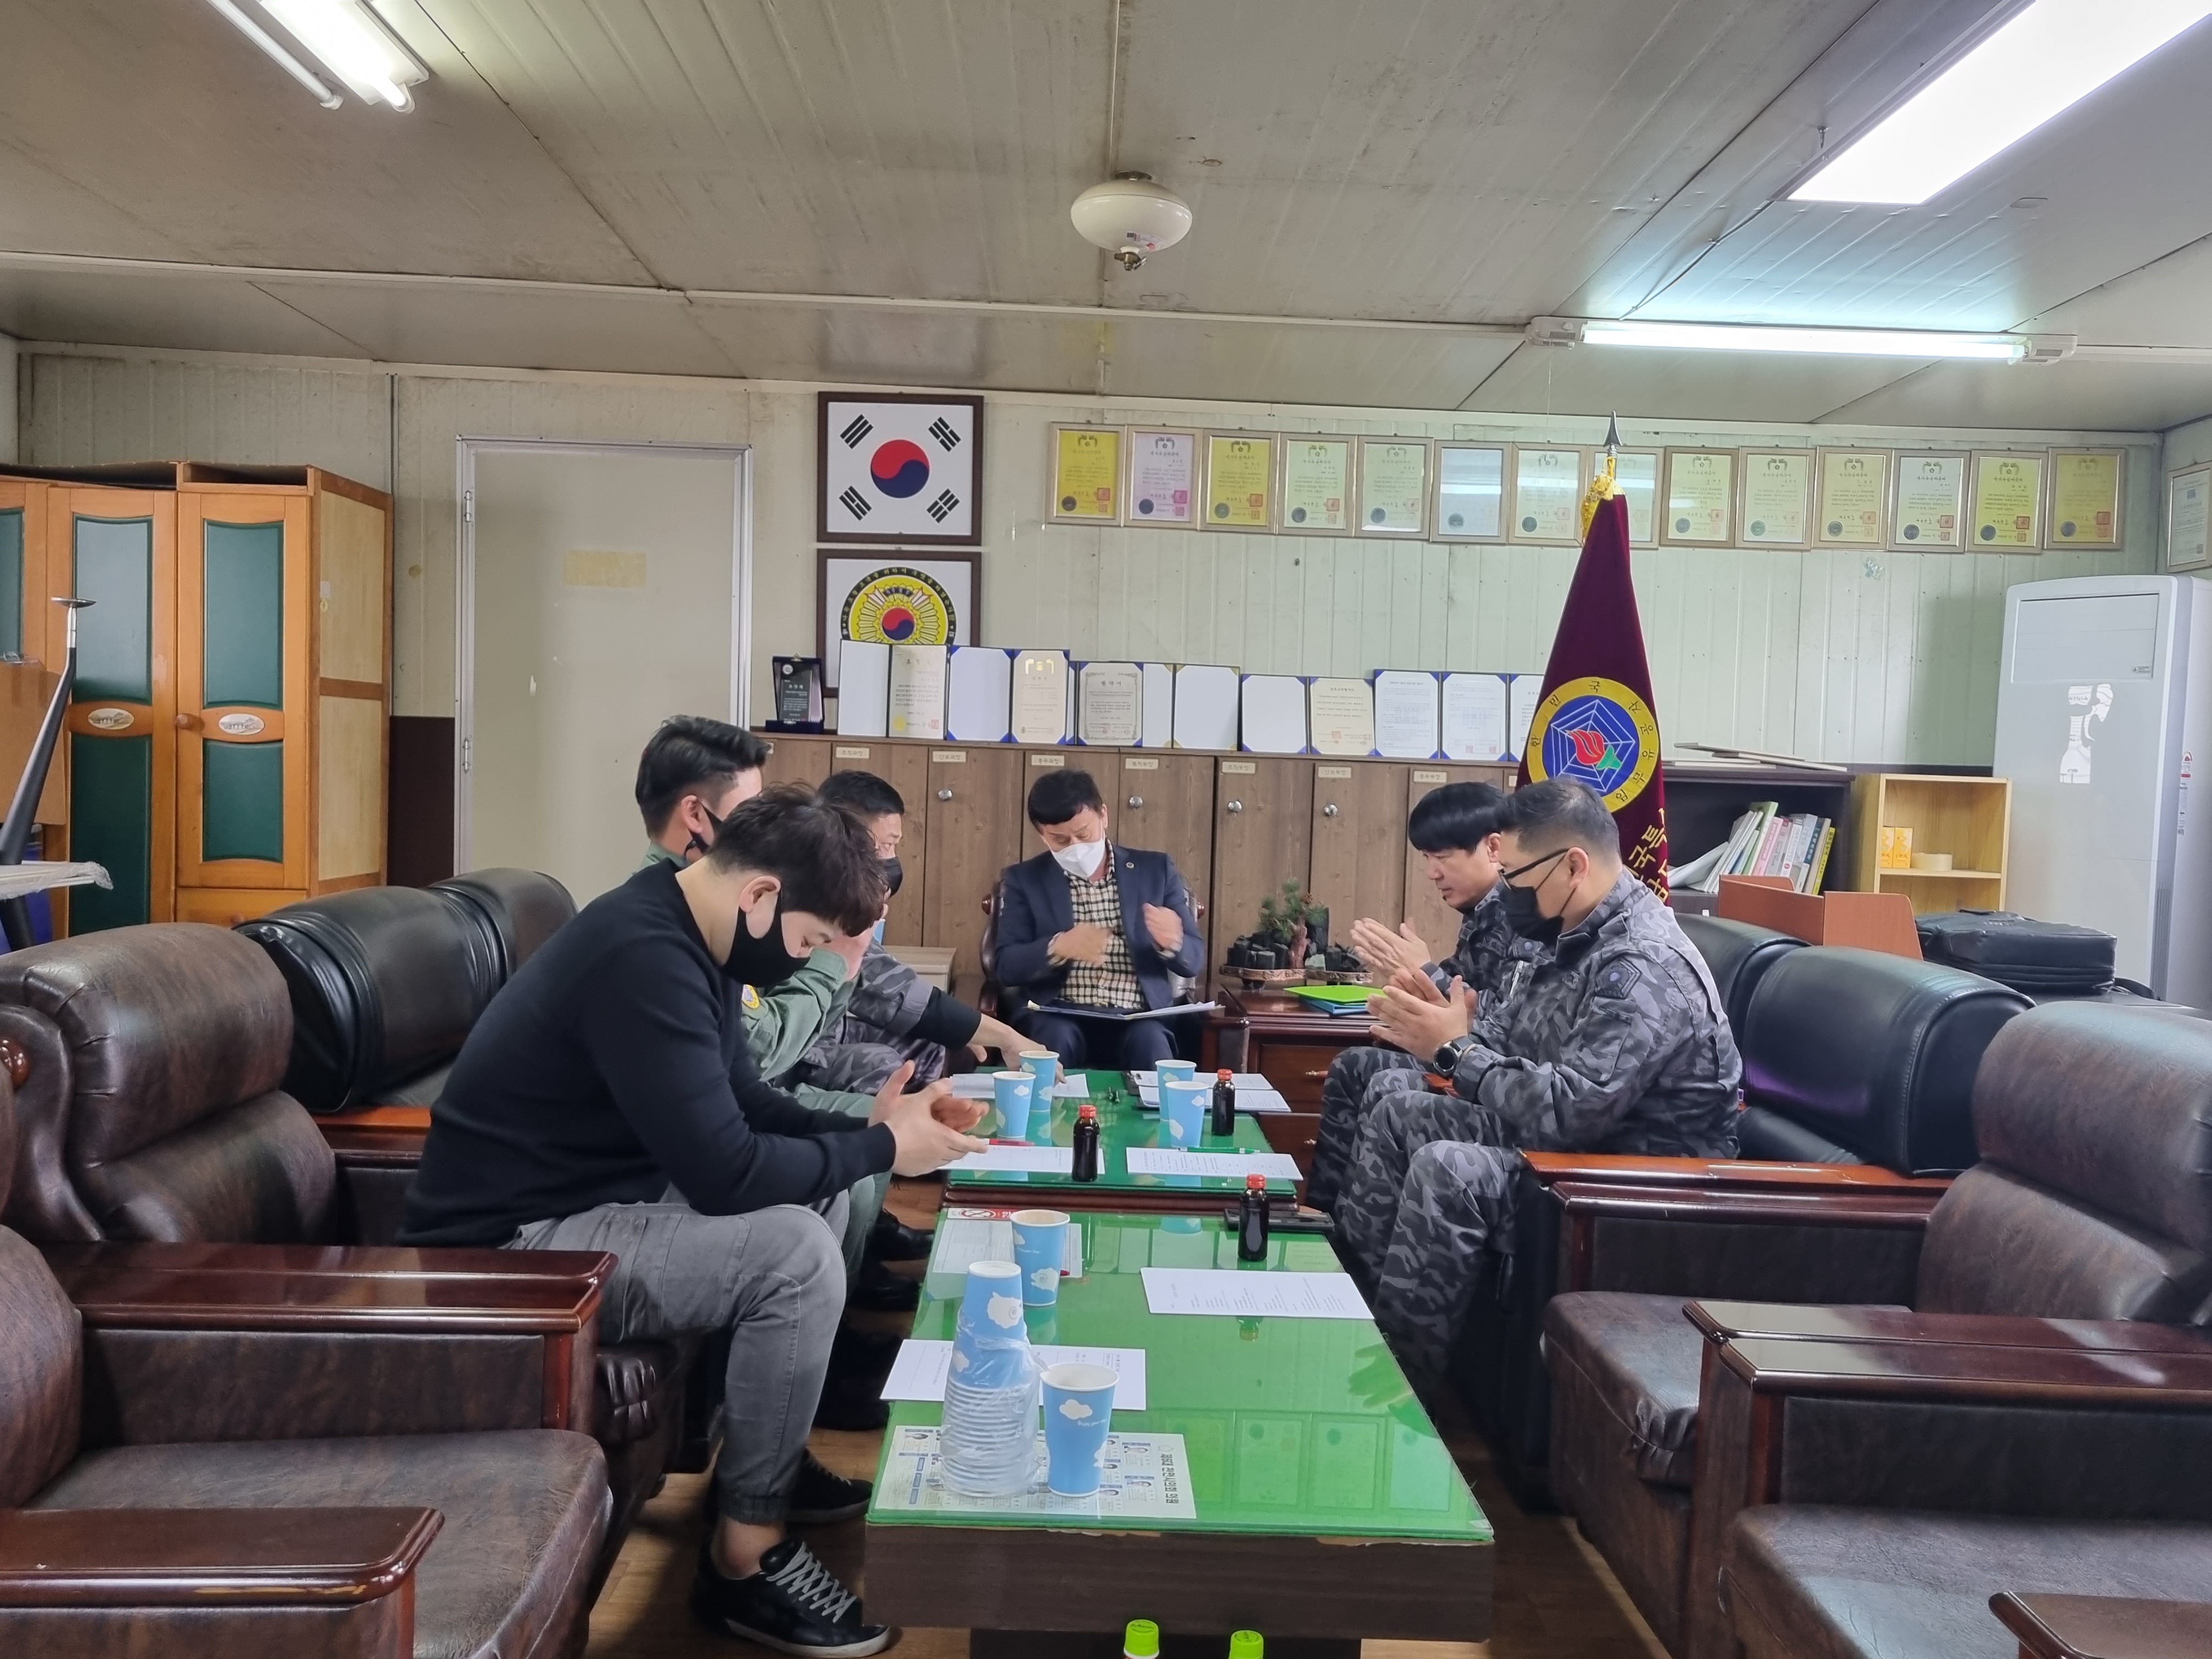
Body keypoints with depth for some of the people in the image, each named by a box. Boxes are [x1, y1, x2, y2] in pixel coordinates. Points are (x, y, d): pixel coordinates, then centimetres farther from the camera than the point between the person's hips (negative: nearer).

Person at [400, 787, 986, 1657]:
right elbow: (726, 1172, -30)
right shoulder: (644, 957, -28)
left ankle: (766, 1452, 20)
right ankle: (746, 1555, -6)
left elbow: (744, 1106, 13)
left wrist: (865, 1128, -3)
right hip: (513, 1245, -10)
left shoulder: (689, 937, 4)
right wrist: (882, 1148, -16)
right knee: (795, 1252, -23)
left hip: (591, 1197, 10)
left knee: (818, 1191, 10)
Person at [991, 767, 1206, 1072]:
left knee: (1151, 1045, -32)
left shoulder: (1155, 870, 9)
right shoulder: (1024, 879, 8)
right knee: (1055, 1039, -33)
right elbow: (1007, 967, 0)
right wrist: (1059, 946, -20)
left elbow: (1195, 961, 8)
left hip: (1138, 1018, 0)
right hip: (1060, 1017, 0)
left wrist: (1173, 943, -16)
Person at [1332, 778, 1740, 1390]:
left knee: (1448, 1171, -28)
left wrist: (1455, 1051, -21)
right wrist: (1444, 1022, -10)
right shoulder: (1582, 937, 5)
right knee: (1398, 1118, 9)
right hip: (1574, 1133, 11)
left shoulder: (1645, 967, -26)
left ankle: (1397, 1381, -13)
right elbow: (1513, 1032, 11)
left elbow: (1567, 1110, -32)